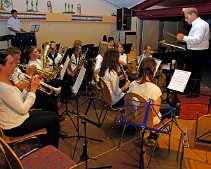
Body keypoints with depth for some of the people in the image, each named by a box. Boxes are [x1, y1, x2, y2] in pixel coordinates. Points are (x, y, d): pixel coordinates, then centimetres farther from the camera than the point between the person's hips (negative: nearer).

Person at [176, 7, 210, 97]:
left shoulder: (200, 24, -17)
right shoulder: (195, 24, 14)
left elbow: (197, 39, -26)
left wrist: (184, 38, -21)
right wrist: (184, 38, 9)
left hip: (199, 53, -10)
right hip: (194, 52, 10)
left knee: (195, 72, 0)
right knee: (189, 70, 17)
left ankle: (195, 91, 14)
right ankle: (188, 89, 29)